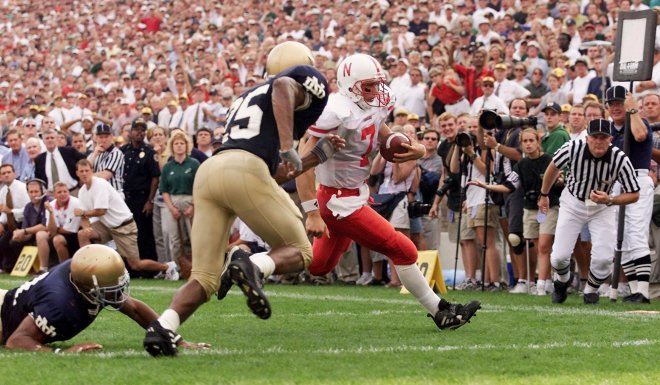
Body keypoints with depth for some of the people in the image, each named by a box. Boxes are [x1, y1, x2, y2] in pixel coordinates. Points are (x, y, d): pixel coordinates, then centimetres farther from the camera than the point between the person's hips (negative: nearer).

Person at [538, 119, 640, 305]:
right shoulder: (573, 149, -25)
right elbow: (554, 167, -2)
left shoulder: (620, 160, -27)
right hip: (572, 203, 0)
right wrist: (544, 195, 11)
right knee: (559, 256, -8)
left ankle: (591, 290, 18)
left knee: (604, 258, -15)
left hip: (602, 207, 0)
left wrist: (609, 200, -34)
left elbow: (634, 195, -17)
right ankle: (563, 280, 30)